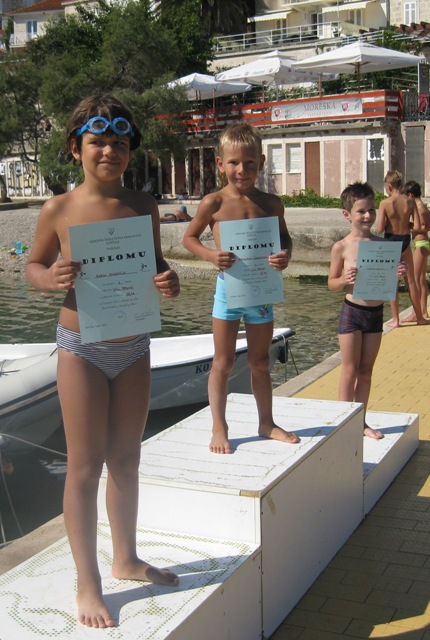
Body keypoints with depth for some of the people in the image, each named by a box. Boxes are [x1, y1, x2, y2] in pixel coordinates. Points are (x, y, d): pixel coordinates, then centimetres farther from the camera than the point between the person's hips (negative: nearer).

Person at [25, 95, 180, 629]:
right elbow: (33, 265, 3)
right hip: (82, 348, -4)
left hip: (133, 346, 4)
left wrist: (167, 281, -10)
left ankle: (126, 559, 35)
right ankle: (87, 584, 17)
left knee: (126, 459, 16)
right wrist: (50, 278, -19)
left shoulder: (143, 205, 1)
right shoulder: (59, 210, -7)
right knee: (85, 466, 3)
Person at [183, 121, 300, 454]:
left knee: (260, 361, 16)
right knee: (223, 362, 4)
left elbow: (283, 237, 12)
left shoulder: (271, 203, 1)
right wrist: (211, 255, -18)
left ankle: (267, 423, 30)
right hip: (229, 286, -3)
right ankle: (219, 428, 15)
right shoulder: (214, 202, -6)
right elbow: (189, 237, 1)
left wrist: (285, 255, -11)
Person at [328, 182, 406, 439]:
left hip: (376, 312, 4)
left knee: (366, 371, 12)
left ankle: (361, 421, 23)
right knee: (350, 370, 3)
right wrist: (344, 280, -23)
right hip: (352, 312, -4)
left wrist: (398, 274, -10)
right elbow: (332, 283, -2)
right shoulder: (341, 247, -8)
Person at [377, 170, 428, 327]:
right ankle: (419, 317, 22)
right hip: (405, 241, 2)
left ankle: (395, 319, 9)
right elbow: (417, 227, -9)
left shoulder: (385, 203, -13)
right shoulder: (410, 202, -6)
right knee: (411, 281, 14)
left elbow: (380, 229, -16)